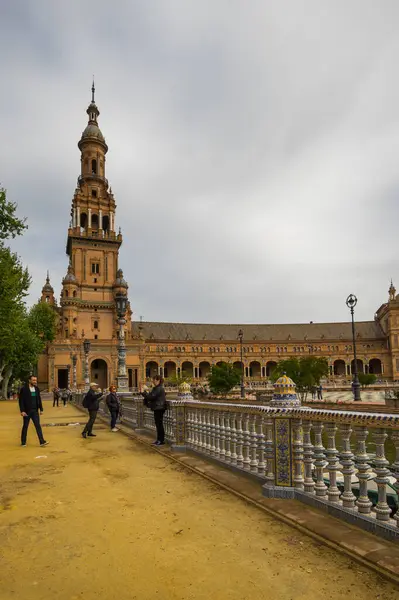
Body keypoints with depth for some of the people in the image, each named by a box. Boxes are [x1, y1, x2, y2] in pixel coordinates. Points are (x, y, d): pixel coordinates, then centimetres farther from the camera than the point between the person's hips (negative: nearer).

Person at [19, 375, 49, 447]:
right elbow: (21, 401, -11)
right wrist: (22, 411, -17)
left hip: (35, 411, 4)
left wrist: (41, 409, 8)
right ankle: (23, 442, 21)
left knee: (38, 426, -1)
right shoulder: (24, 389, -9)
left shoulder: (36, 389, 7)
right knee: (25, 426, 7)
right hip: (27, 411, -4)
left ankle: (42, 441, -3)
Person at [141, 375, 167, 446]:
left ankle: (161, 440, 0)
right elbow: (152, 396, 18)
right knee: (158, 424, 13)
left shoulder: (159, 389, -16)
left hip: (159, 408, -10)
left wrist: (143, 393, -12)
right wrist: (145, 394, 6)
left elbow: (152, 397, -20)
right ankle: (159, 439, 20)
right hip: (157, 408, 10)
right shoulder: (157, 388, 16)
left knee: (159, 424, -5)